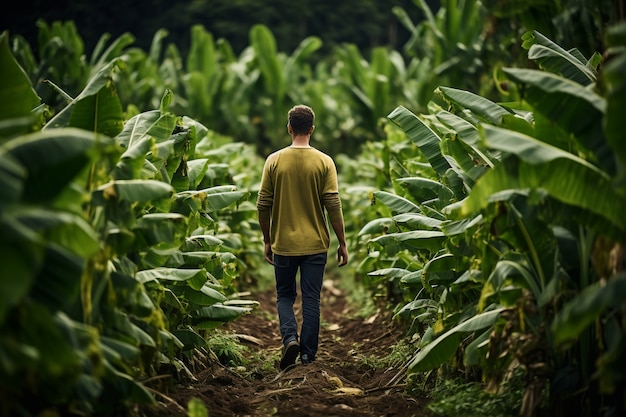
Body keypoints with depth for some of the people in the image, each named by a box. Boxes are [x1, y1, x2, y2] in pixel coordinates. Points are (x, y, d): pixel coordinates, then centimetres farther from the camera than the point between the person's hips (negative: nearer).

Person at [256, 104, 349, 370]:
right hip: (316, 245, 0)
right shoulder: (324, 162, -6)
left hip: (283, 244, 0)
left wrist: (267, 241, 11)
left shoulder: (274, 161, -4)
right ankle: (308, 353, 11)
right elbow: (333, 206, -7)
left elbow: (263, 206, -1)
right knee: (311, 299, 9)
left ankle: (290, 338, -8)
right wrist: (342, 243, 2)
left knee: (285, 296, 14)